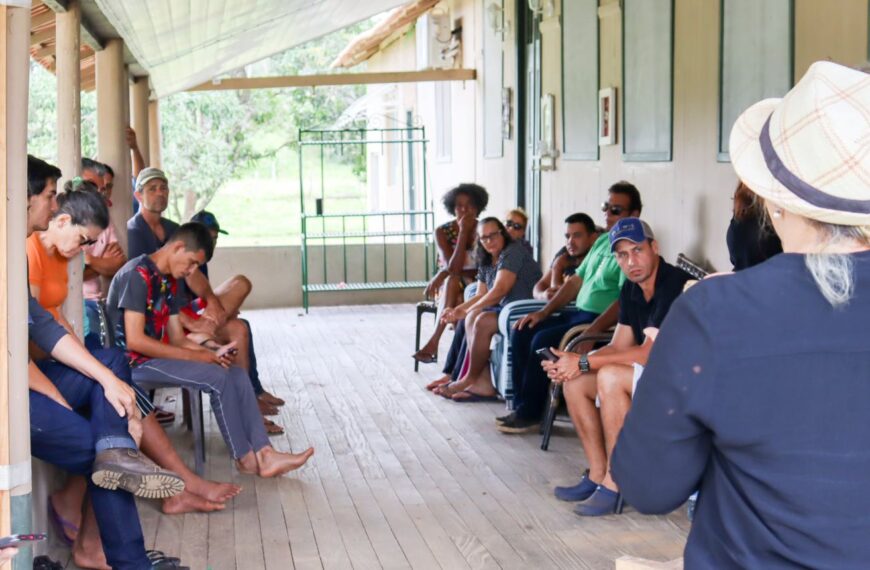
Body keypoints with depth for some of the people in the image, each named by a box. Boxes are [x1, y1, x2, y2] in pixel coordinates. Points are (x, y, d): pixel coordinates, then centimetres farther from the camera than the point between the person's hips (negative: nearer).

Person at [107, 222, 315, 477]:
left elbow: (177, 338, 12)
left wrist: (211, 354, -9)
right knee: (217, 378, -22)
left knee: (237, 374, -4)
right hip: (134, 362, -9)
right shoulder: (138, 274, -16)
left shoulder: (169, 281, 14)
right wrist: (197, 357, -19)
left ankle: (263, 454, -12)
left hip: (157, 356, 9)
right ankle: (245, 458, -7)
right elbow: (135, 341, -23)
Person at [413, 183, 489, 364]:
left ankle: (434, 340, -38)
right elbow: (452, 267, -19)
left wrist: (442, 275, -23)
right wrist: (463, 231, -22)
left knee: (452, 281, -34)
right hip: (448, 287, 0)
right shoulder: (443, 231, -5)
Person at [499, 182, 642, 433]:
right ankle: (521, 404, 4)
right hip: (579, 313, 10)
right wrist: (544, 312, 11)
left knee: (543, 340, -23)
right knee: (521, 333, 0)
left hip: (603, 320, -10)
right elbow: (576, 280, 20)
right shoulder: (603, 241, 16)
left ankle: (530, 414, -9)